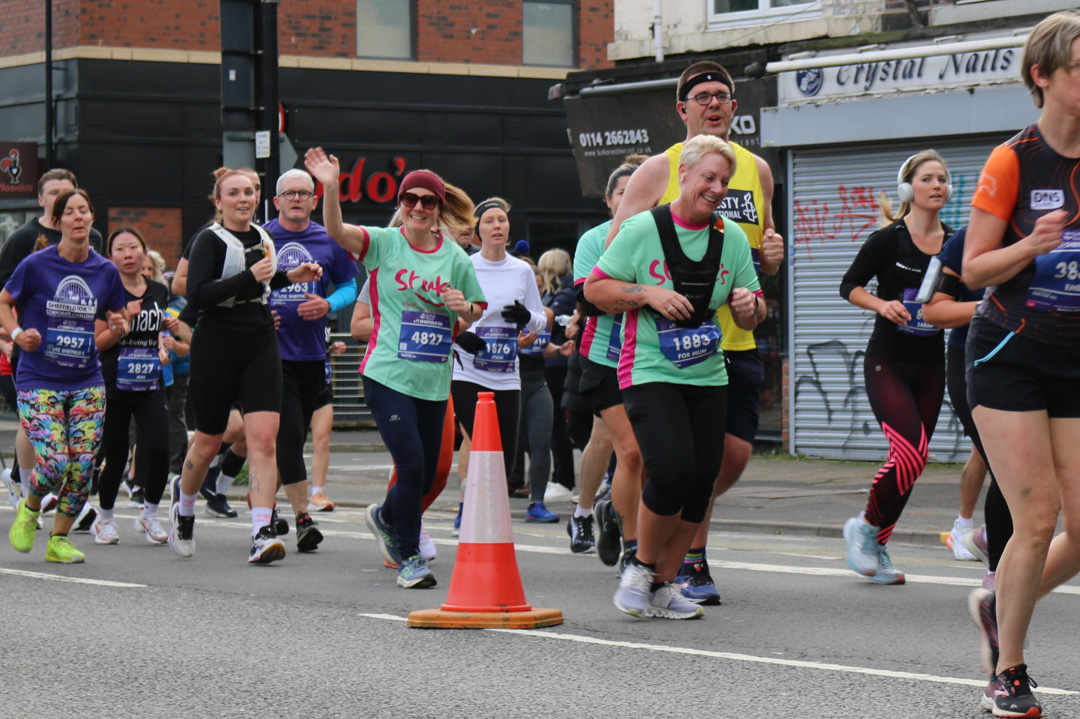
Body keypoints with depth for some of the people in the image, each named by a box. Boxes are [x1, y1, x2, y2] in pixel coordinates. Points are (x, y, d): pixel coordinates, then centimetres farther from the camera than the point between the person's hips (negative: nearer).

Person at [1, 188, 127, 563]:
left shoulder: (106, 271, 5)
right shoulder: (36, 265, -5)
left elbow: (112, 319, 18)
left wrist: (117, 326, -5)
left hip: (86, 382, 4)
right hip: (38, 381, -4)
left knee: (82, 467, -4)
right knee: (54, 463, -15)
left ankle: (59, 539, 15)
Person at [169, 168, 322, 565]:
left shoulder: (263, 238, 12)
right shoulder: (210, 240, -8)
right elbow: (195, 297, -20)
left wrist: (288, 277, 16)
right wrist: (250, 278, -23)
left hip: (261, 345, 4)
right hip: (216, 346, -4)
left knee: (264, 437, -12)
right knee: (208, 441, 8)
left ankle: (262, 533, -18)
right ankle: (183, 506, 37)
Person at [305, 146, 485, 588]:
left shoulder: (455, 257, 6)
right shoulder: (384, 243, -3)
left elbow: (476, 314, 16)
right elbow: (336, 231, -20)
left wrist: (463, 306, -8)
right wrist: (331, 188, -36)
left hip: (434, 380, 4)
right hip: (388, 374, -4)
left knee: (427, 475, 10)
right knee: (411, 465, -14)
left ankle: (384, 517, 41)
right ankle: (409, 557, 2)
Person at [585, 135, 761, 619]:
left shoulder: (733, 239, 8)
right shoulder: (642, 229, -5)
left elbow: (750, 319, 14)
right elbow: (594, 289, -1)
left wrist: (748, 307, -9)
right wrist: (648, 294, -15)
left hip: (708, 377, 5)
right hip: (649, 373, -5)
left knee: (700, 483, 1)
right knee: (672, 470, -20)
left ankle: (662, 585, 17)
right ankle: (640, 566, 4)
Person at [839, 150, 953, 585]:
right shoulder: (888, 240, -8)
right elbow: (849, 285, -1)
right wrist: (881, 304, -18)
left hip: (931, 367, 5)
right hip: (887, 363, -5)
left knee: (912, 460, 4)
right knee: (911, 450, -20)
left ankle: (876, 548, 17)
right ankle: (866, 527, 2)